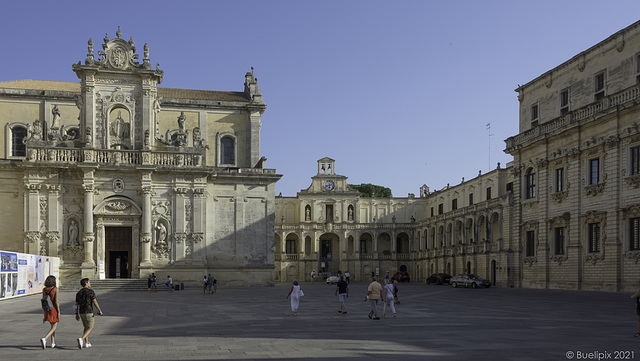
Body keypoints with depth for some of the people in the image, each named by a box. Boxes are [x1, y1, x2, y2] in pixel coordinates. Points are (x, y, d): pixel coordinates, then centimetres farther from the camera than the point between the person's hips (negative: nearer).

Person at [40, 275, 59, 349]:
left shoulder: (44, 289, 2)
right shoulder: (55, 289, -14)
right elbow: (56, 301, -17)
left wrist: (45, 311, 14)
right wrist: (59, 312, -10)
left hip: (47, 309, 6)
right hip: (54, 310, -6)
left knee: (53, 326, 22)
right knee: (54, 327, 1)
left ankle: (53, 343, 20)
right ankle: (44, 339, -22)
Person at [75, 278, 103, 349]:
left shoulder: (78, 293, 8)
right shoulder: (90, 291, -11)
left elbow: (76, 304, 9)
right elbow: (95, 302, -14)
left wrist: (77, 314, 14)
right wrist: (100, 310, -5)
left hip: (81, 313, 7)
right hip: (89, 313, -6)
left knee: (86, 328, 21)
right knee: (90, 329, 0)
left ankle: (86, 343, 20)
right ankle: (81, 339, -23)